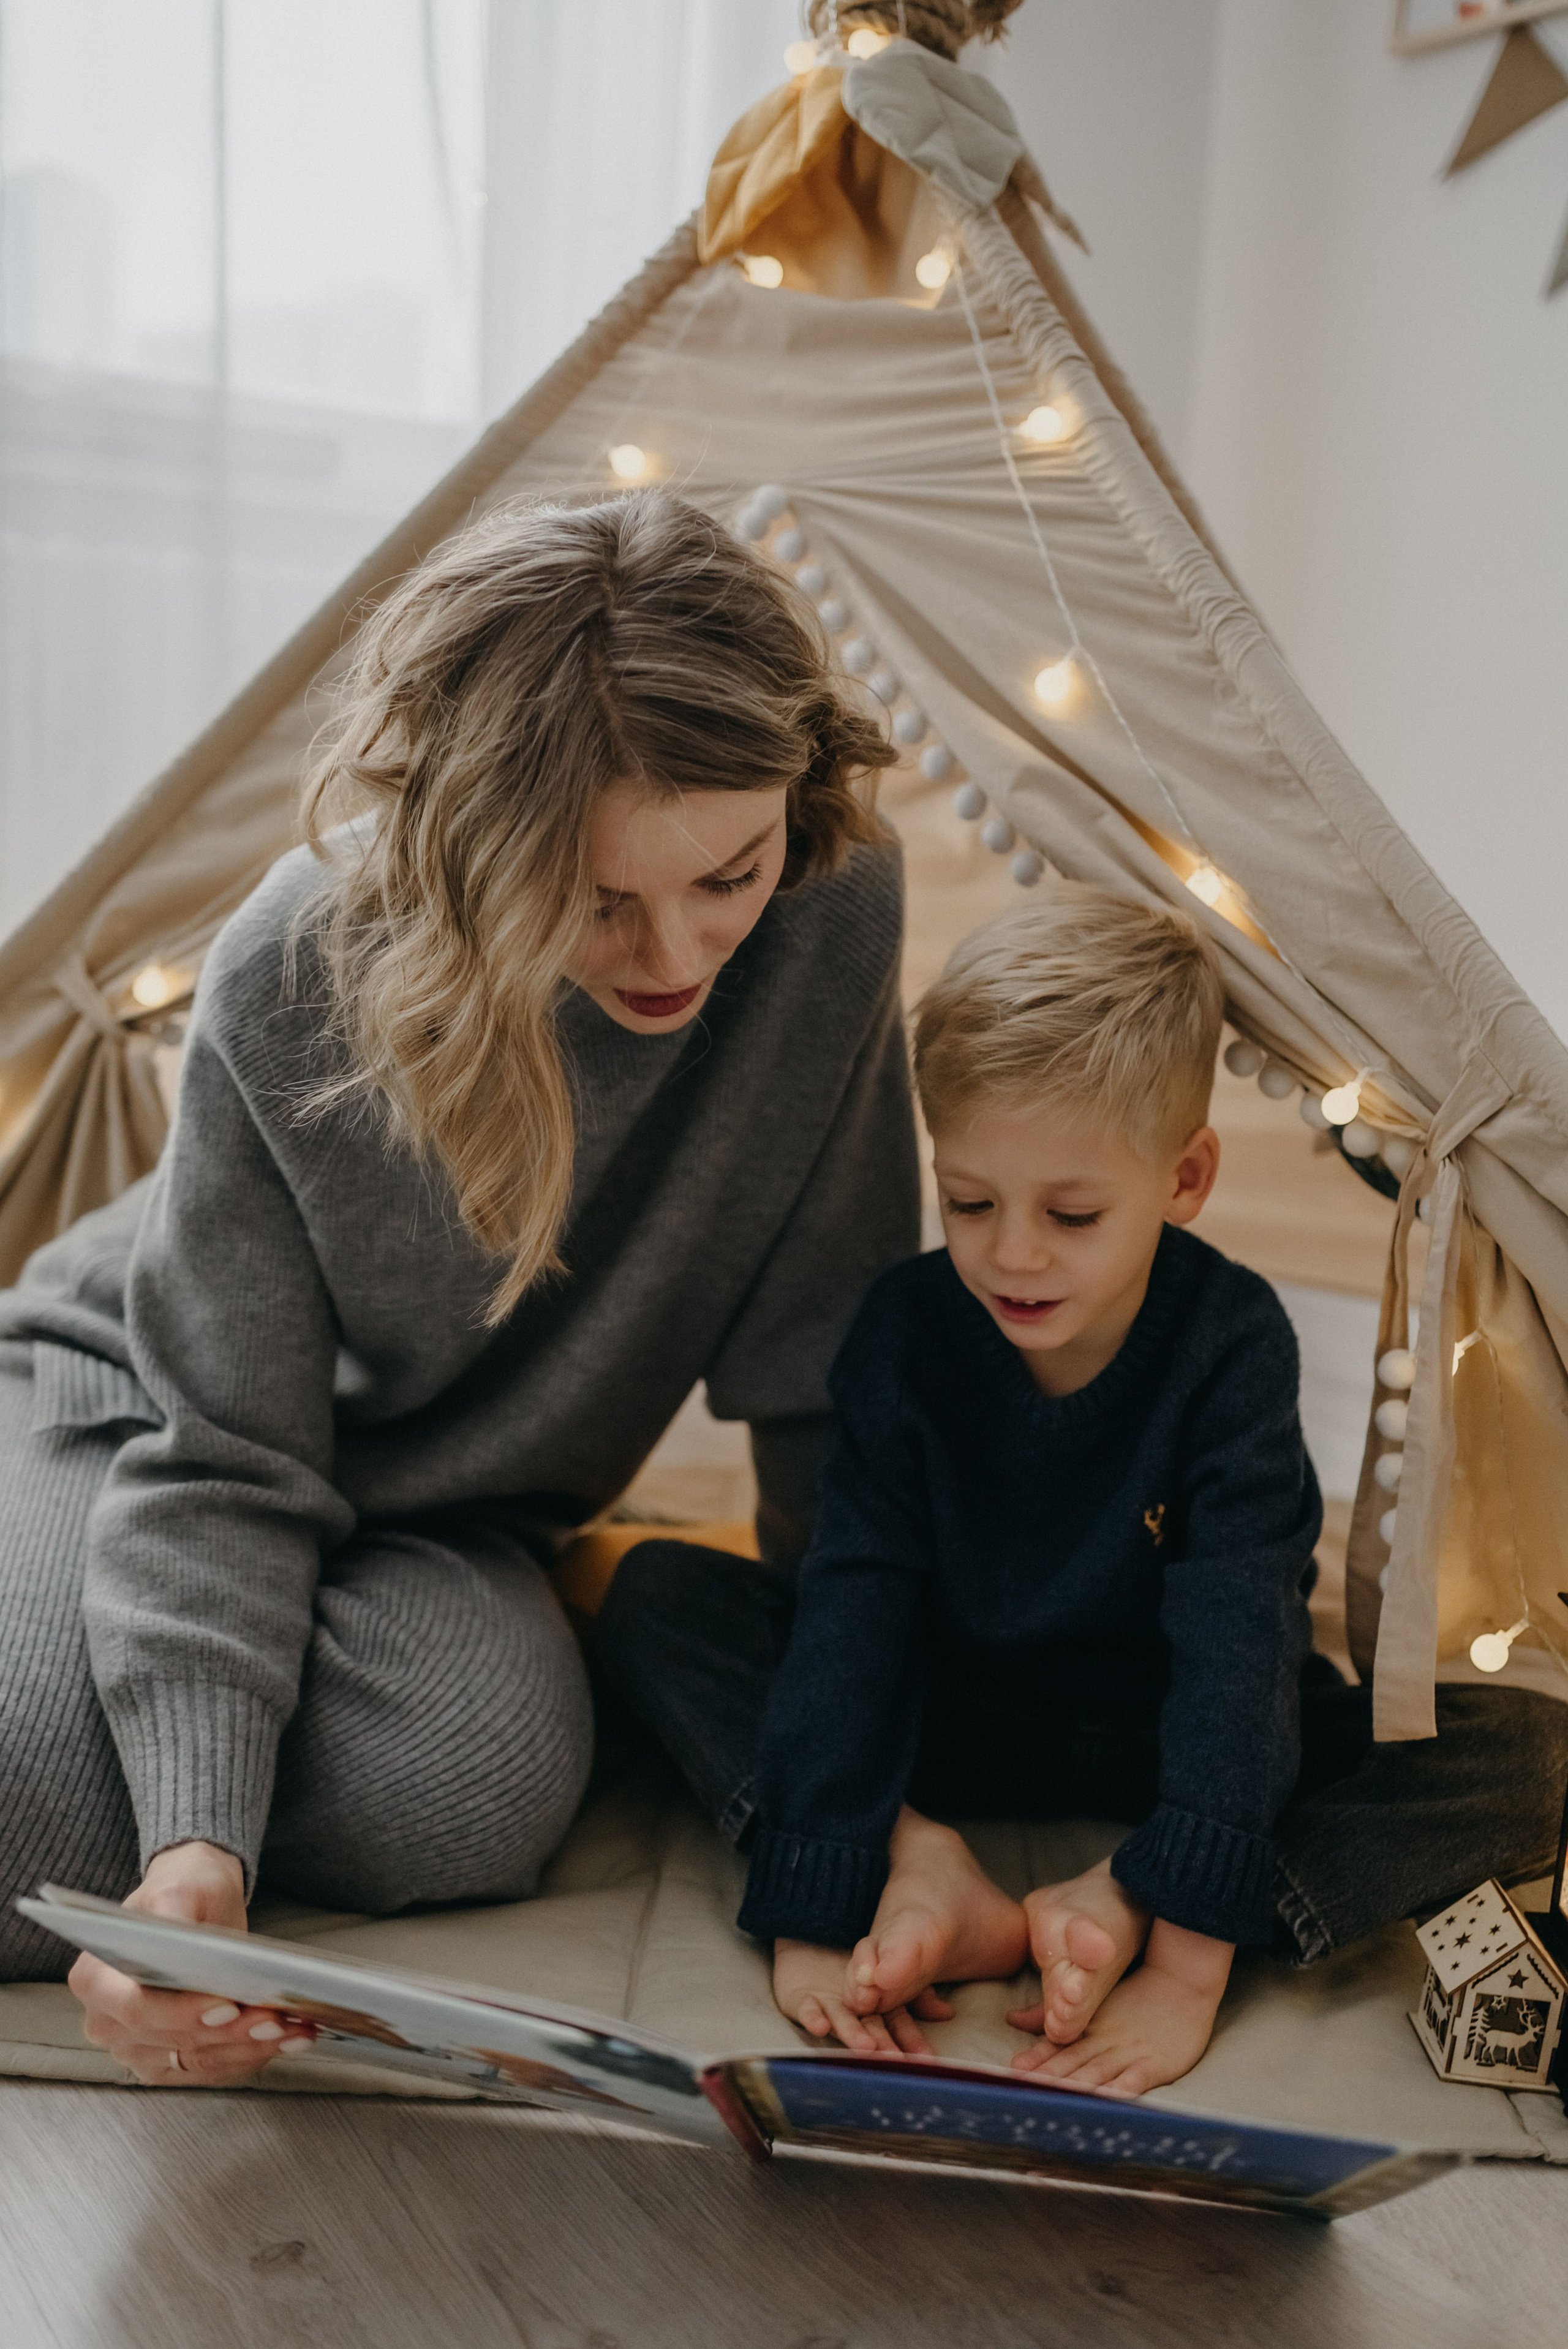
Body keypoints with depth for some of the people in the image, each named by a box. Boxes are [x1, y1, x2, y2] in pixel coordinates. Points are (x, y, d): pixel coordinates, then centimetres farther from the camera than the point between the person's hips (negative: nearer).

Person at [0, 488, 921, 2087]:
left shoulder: (834, 915, -25)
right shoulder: (295, 985, -30)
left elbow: (824, 1384, -14)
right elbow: (224, 1463, -22)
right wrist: (196, 1845, -36)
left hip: (431, 1502, 3)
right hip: (149, 1408, -2)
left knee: (483, 1790, -29)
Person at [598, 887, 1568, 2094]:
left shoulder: (1232, 1341, -22)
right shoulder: (908, 1325, -16)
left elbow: (1236, 1637, -29)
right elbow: (853, 1602, -20)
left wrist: (1187, 1961, -37)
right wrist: (814, 1907, -28)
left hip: (1172, 1727, -1)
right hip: (954, 1719, 1)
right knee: (657, 1594, -16)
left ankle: (1122, 1910, -31)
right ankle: (923, 1867, -29)